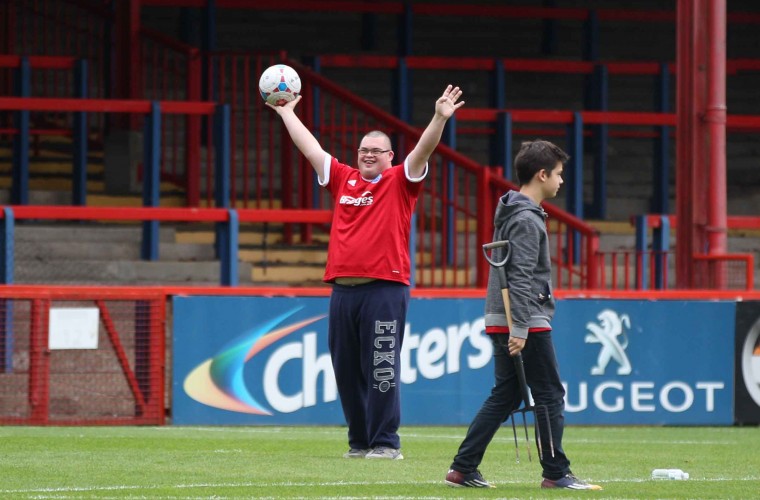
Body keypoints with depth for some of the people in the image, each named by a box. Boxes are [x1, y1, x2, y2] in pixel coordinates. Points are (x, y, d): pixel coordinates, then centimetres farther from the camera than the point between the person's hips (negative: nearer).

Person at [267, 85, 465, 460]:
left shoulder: (400, 182, 6)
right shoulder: (343, 179, 16)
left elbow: (424, 149, -7)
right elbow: (309, 147, 23)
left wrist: (440, 118, -21)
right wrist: (287, 113, 28)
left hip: (385, 288, -5)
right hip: (342, 288, 5)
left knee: (382, 370, -6)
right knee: (347, 370, 7)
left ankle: (386, 442, -3)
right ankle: (359, 441, 16)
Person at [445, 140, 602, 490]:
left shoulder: (512, 213, 17)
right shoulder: (526, 219, -15)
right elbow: (521, 278, -21)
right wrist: (520, 329, -24)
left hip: (501, 323, 10)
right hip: (525, 322, -10)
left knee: (504, 397, 11)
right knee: (550, 396, -2)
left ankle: (463, 469, 7)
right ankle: (556, 473, 2)